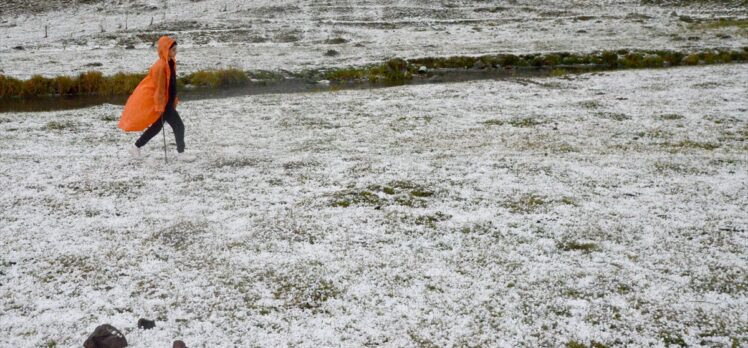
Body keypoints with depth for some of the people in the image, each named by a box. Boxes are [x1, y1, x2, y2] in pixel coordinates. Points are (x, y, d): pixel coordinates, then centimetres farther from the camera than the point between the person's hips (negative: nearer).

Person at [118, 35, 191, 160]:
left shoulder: (170, 62, 7)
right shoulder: (161, 66, -21)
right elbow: (159, 88, -21)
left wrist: (174, 101, 18)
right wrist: (160, 106, -20)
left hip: (167, 101, 10)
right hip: (163, 102, -10)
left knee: (157, 126, 18)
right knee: (179, 125, -7)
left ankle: (136, 147, 27)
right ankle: (180, 152, 4)